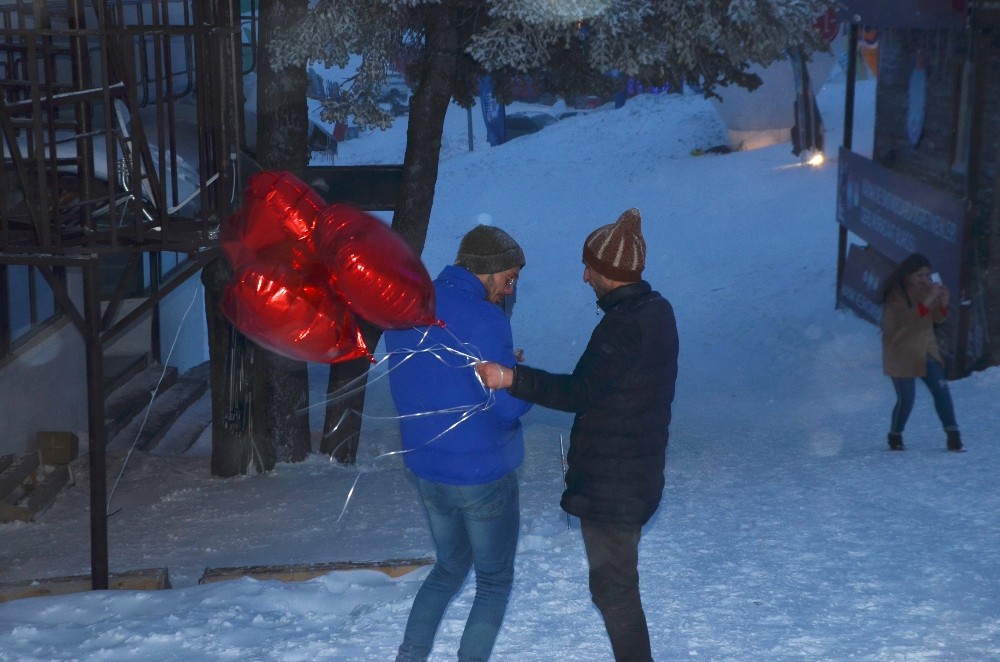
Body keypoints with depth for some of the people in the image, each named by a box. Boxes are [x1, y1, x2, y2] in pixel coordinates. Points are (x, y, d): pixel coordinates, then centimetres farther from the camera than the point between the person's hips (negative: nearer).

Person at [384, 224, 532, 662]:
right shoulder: (483, 320, -21)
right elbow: (509, 405, -22)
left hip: (425, 469, 7)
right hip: (483, 475, -6)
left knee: (449, 567, 24)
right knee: (494, 581, 13)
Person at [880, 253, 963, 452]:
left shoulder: (926, 288, 3)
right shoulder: (896, 293, -14)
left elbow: (937, 319, 7)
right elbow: (904, 319, -30)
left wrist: (943, 304, -14)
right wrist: (927, 300, -35)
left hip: (927, 350, 5)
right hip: (902, 353, -5)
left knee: (941, 391, -8)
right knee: (906, 399, -4)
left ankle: (953, 435, -7)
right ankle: (895, 436, 18)